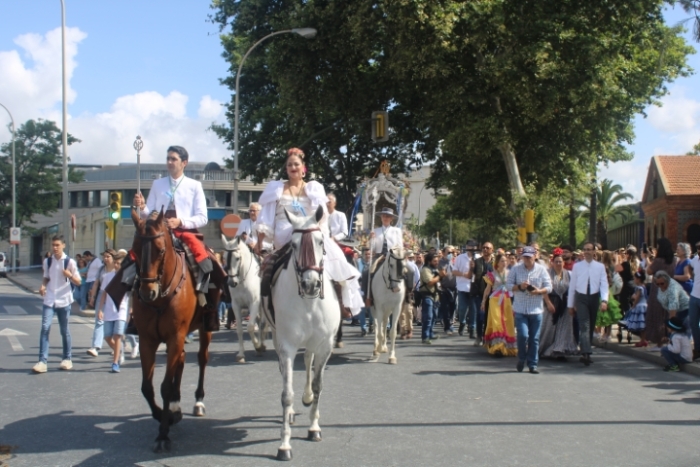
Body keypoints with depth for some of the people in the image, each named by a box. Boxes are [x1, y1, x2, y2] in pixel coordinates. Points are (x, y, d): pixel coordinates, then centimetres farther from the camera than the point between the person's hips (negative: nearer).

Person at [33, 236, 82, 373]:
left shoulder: (69, 262, -4)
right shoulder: (47, 261, 5)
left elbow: (78, 282, 0)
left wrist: (70, 275, -20)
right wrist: (43, 286, -3)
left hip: (64, 301, -2)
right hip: (49, 300, 2)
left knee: (64, 331, 8)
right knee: (45, 328, -11)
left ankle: (67, 359, 23)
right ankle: (42, 361, -12)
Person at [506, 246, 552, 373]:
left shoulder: (541, 270, 4)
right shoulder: (516, 269, 3)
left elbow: (549, 287, 2)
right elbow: (508, 284, 1)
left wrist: (539, 291, -17)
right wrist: (519, 287, -17)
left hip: (536, 309, 1)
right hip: (520, 309, -1)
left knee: (534, 338, 4)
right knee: (523, 335, -12)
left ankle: (533, 364, 14)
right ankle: (521, 360, 11)